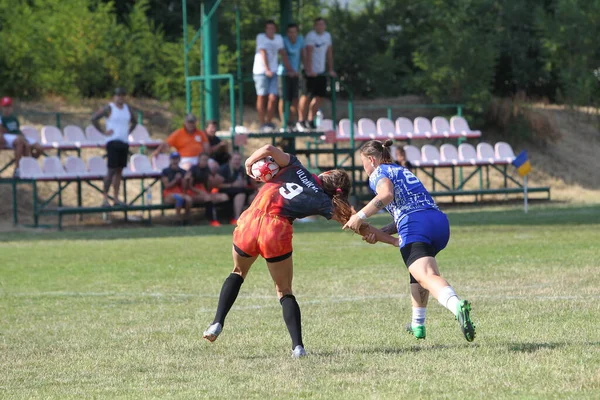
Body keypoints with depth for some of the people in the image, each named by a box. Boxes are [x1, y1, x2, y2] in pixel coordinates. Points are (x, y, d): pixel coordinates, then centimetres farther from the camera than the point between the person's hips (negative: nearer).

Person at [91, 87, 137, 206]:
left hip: (124, 142, 6)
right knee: (112, 170, -11)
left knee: (119, 171, 7)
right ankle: (105, 198, -9)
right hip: (113, 142, -6)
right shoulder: (109, 108, -5)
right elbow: (94, 118, -10)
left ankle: (116, 198, 9)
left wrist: (128, 132, 15)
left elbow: (134, 122, 30)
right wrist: (103, 131, -10)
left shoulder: (128, 109, 14)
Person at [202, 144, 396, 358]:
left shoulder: (295, 169, 13)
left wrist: (249, 163, 19)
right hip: (277, 234, -2)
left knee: (238, 272, 30)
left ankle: (217, 324, 16)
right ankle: (297, 346, 0)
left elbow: (268, 149, 0)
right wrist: (388, 238, 20)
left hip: (249, 224, 2)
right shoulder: (323, 202, 9)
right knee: (285, 291, 15)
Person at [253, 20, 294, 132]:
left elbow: (283, 54, 14)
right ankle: (262, 124, 3)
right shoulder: (261, 37, -4)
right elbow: (263, 54, -12)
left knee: (273, 98, -6)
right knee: (262, 97, -1)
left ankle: (269, 122, 6)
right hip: (261, 71, -4)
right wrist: (267, 70, -21)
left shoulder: (278, 38, 10)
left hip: (273, 71, 4)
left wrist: (289, 69, 10)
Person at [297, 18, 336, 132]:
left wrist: (330, 69, 10)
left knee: (320, 96, 6)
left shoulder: (327, 36, 10)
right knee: (307, 96, -7)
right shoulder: (311, 36, -12)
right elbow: (309, 54, -19)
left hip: (321, 72, 7)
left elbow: (329, 53, 14)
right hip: (311, 71, -7)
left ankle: (310, 120, 16)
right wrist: (309, 70, -27)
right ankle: (301, 121, 1)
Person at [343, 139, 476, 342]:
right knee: (418, 269, 34)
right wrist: (380, 232, 25)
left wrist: (360, 216, -8)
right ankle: (418, 326, 35)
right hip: (439, 221, 8)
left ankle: (457, 305, -55)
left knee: (427, 276, -25)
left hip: (415, 226, -8)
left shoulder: (379, 173, 11)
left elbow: (386, 194, -12)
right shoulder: (403, 171, 36)